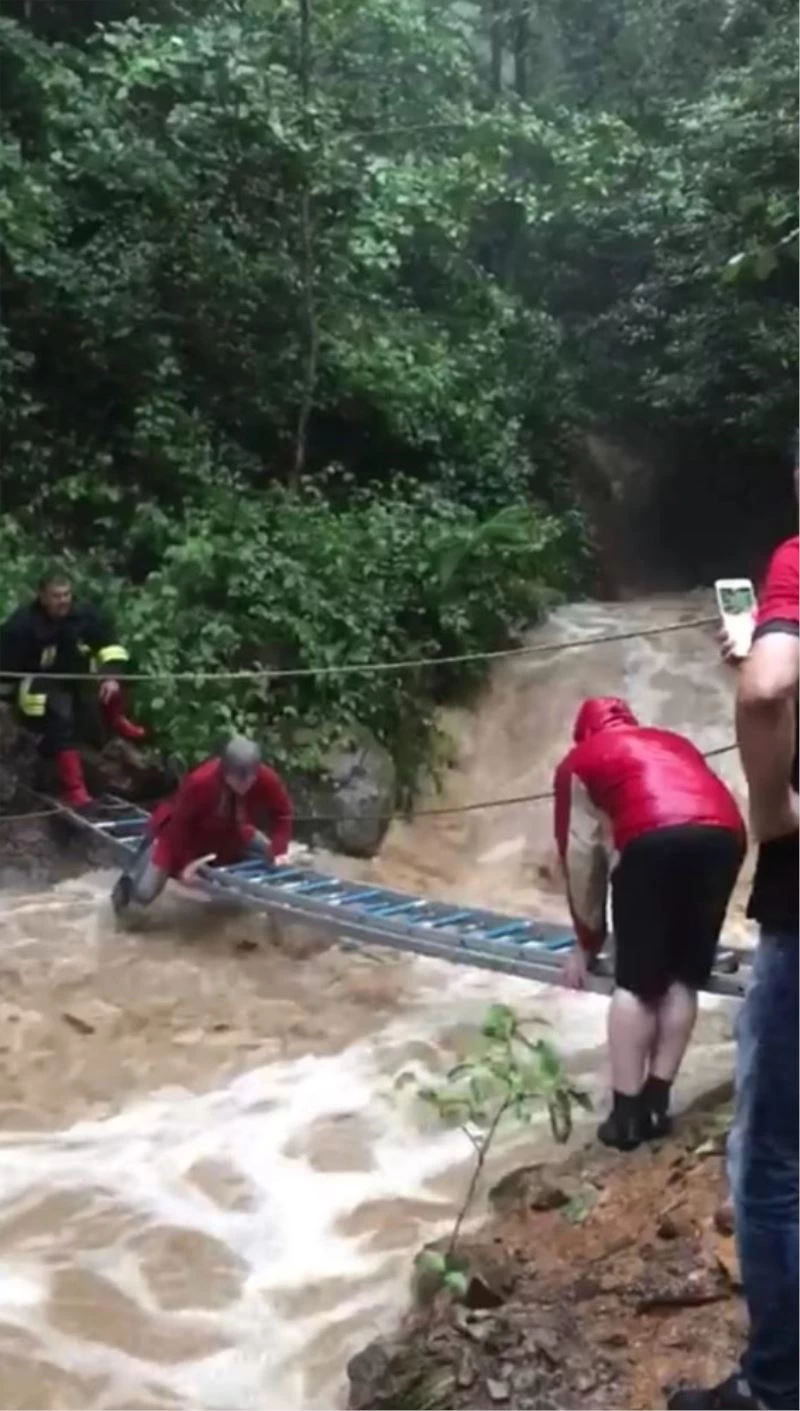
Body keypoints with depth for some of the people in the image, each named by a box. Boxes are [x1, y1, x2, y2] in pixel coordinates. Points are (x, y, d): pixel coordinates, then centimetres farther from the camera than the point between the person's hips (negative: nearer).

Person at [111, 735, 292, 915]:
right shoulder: (200, 782, -40)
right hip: (186, 834, -5)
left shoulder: (267, 780, -30)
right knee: (144, 893, -15)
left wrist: (278, 852, -23)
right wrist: (184, 862, -24)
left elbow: (282, 815, -13)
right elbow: (178, 824, -26)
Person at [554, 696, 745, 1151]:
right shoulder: (674, 743, 39)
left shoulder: (581, 762, 26)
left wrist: (587, 941, 35)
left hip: (653, 839, -4)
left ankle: (626, 1113, 9)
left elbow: (581, 856, 25)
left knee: (635, 983, 7)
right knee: (684, 979, 14)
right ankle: (656, 1104, 18)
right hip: (725, 835, 4)